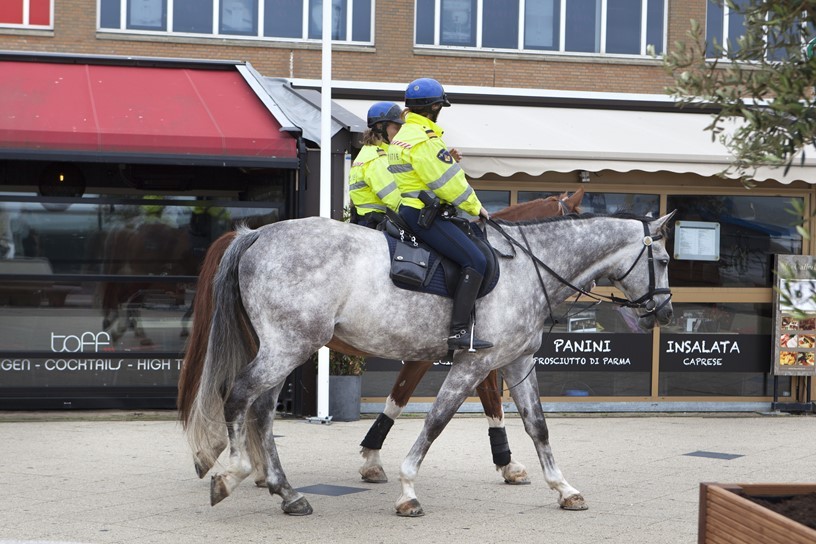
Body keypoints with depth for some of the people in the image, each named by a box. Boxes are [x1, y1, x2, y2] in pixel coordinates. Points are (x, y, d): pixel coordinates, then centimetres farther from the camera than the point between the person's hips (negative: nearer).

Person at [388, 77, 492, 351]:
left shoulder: (402, 136, 17)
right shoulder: (424, 139, -16)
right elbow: (448, 183, -14)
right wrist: (475, 207, -4)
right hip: (424, 214, -11)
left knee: (472, 258, 21)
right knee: (475, 261, -16)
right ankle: (459, 331, -23)